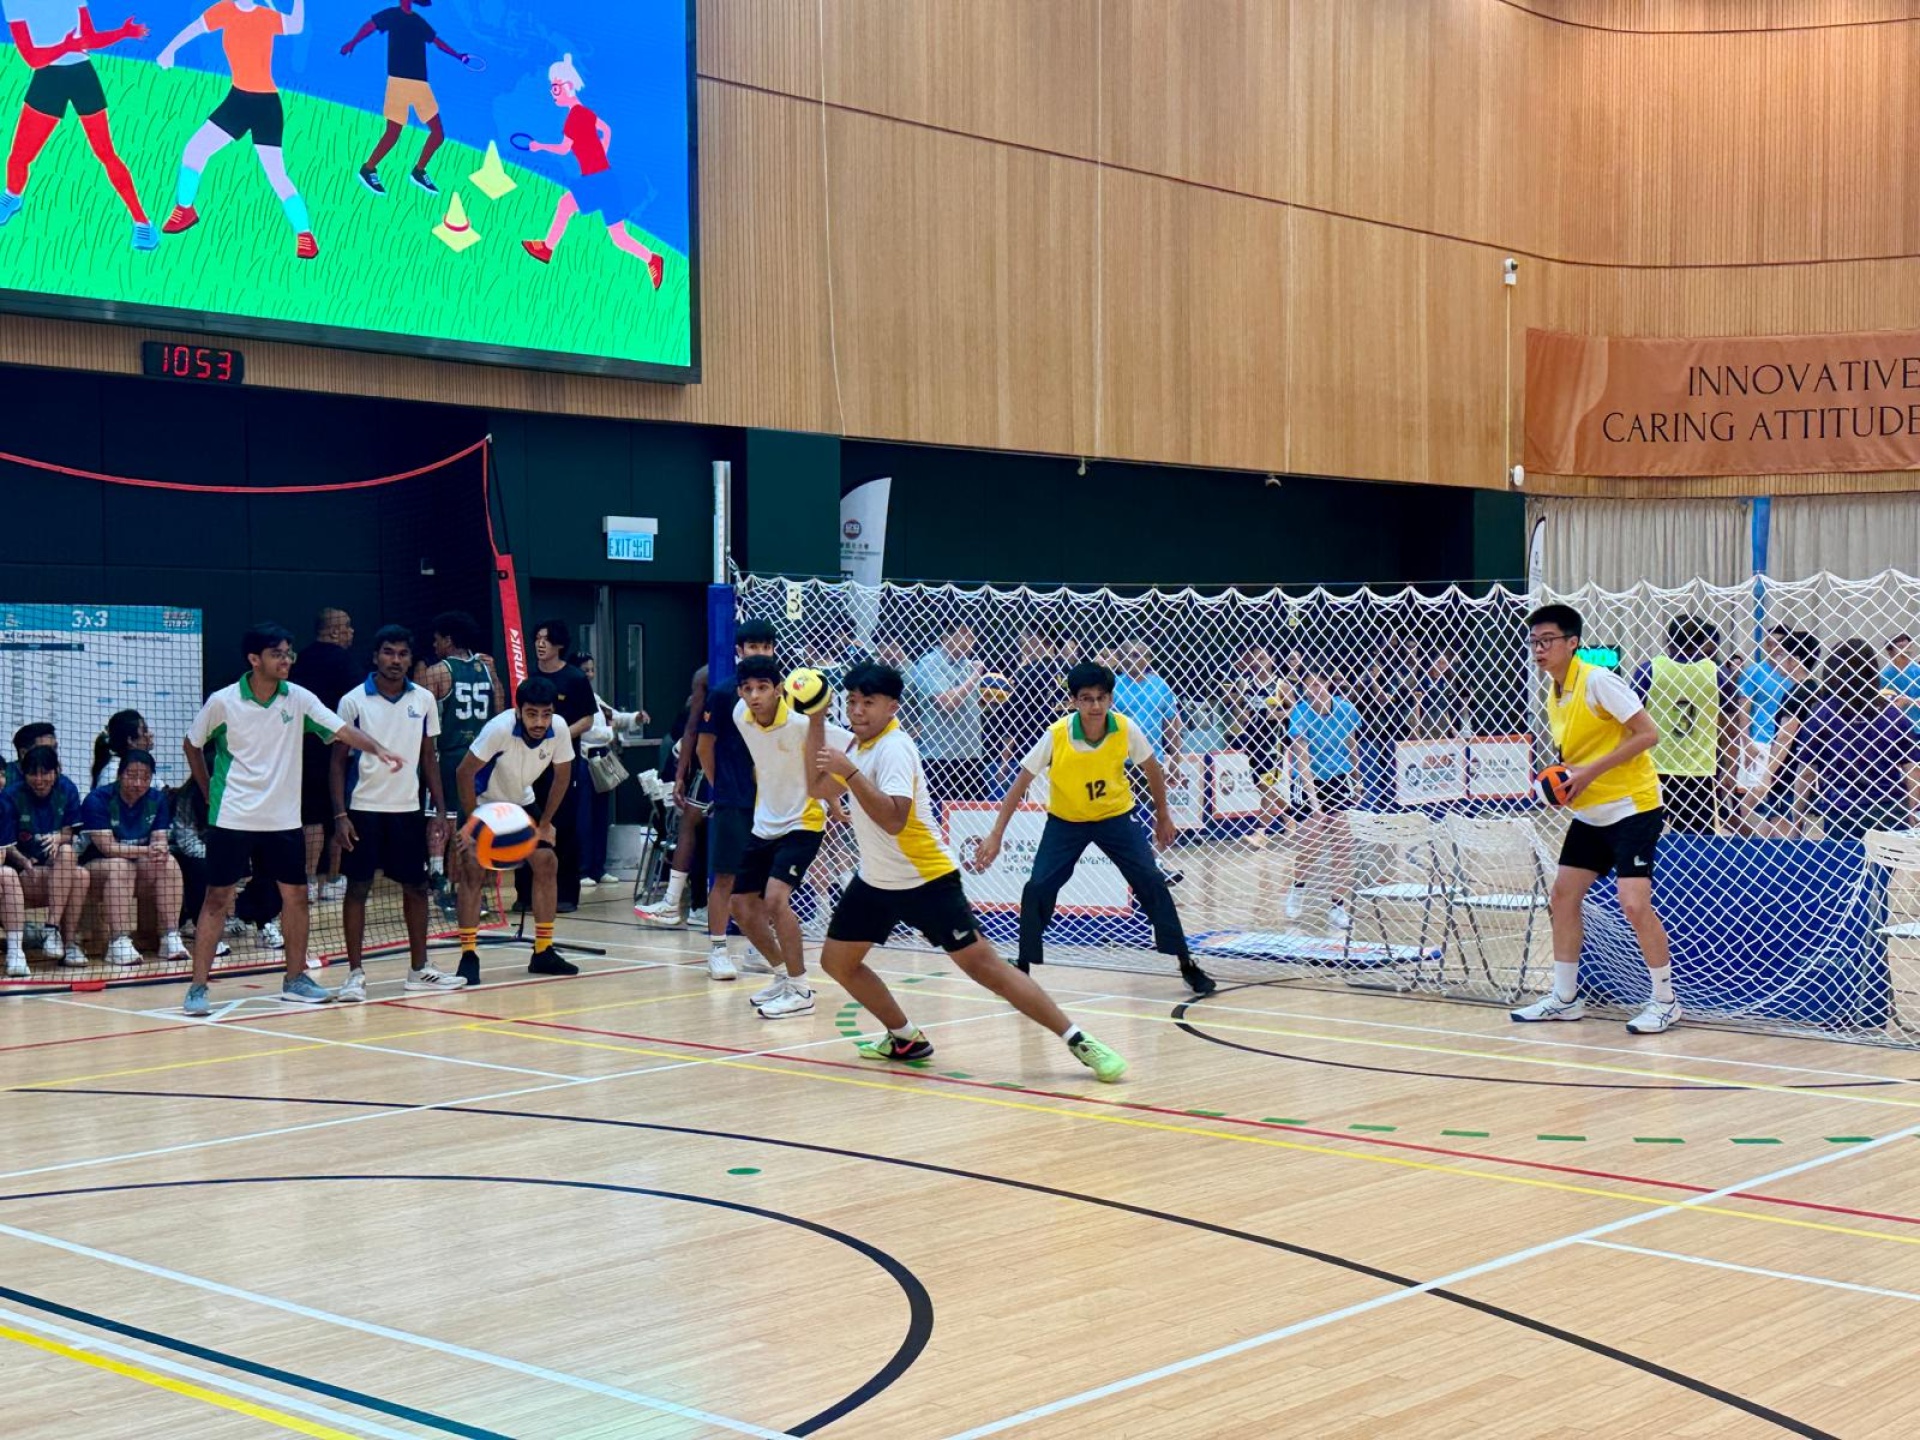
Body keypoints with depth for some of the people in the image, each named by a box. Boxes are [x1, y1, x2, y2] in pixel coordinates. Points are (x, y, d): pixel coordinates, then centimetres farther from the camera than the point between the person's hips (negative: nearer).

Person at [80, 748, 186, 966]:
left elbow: (160, 840, -5)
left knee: (169, 864, -24)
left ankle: (171, 939, -28)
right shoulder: (97, 800, -14)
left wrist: (161, 850, -31)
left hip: (142, 868, 4)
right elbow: (108, 848, -21)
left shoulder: (157, 799, 3)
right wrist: (146, 851, -34)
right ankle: (119, 943, -43)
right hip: (97, 867, -4)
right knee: (120, 866, -36)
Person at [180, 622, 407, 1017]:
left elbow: (342, 730, -10)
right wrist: (210, 792, 5)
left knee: (295, 894, 7)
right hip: (232, 818, -4)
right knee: (217, 899, -3)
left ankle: (295, 980, 21)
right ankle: (197, 988, 2)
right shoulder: (222, 702, -8)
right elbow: (193, 745, 7)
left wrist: (378, 749, -27)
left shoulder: (298, 698, -2)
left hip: (284, 819, 4)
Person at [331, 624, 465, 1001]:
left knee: (416, 887, 8)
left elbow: (430, 758, 10)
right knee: (358, 888, -2)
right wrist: (340, 815, -9)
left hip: (408, 810, 3)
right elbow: (338, 761, -1)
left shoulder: (424, 700, 5)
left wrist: (439, 811, 4)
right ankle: (356, 974, 4)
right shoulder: (353, 701, -4)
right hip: (363, 810, -3)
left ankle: (418, 970, 19)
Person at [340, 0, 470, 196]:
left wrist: (457, 55, 29)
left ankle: (419, 172, 18)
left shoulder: (419, 21, 19)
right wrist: (353, 42, -24)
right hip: (399, 81, -6)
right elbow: (370, 26, -10)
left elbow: (436, 41, 33)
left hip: (420, 84, 6)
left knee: (438, 134, 2)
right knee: (393, 133, -7)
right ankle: (368, 169, 11)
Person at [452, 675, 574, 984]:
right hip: (483, 802, -5)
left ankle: (543, 952, 7)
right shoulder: (500, 728, -34)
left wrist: (545, 824, -4)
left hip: (521, 802, 5)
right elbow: (464, 773, -27)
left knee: (547, 862, -4)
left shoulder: (559, 730, -21)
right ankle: (468, 956, -12)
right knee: (471, 870, -18)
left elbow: (561, 776, -5)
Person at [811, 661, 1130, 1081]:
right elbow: (823, 789, 17)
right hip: (874, 880, 9)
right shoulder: (859, 744, 6)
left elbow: (893, 819, -33)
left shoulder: (894, 748, -21)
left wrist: (850, 771, -35)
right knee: (836, 960, 10)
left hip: (925, 881, -9)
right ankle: (906, 1039, 27)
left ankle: (1079, 1042, -12)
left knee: (983, 964, -14)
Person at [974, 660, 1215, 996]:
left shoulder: (1126, 729, -20)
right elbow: (1020, 784, -16)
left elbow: (1152, 769, 0)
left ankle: (1186, 965, 0)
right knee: (1036, 889, -14)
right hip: (1065, 820, -1)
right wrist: (996, 836, -19)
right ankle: (1024, 968, 5)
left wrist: (1162, 815, 9)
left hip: (1116, 815, 1)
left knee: (1152, 883, -12)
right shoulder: (1056, 736, -24)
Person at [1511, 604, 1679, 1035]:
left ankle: (1665, 1002, -2)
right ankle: (1564, 998, 19)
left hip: (1632, 806, -9)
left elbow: (1648, 733, -19)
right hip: (1590, 813, 9)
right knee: (1562, 897, 8)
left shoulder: (1598, 681, -15)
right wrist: (1562, 780, 0)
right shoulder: (1553, 697, 10)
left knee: (1634, 903, -16)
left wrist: (1591, 772, -21)